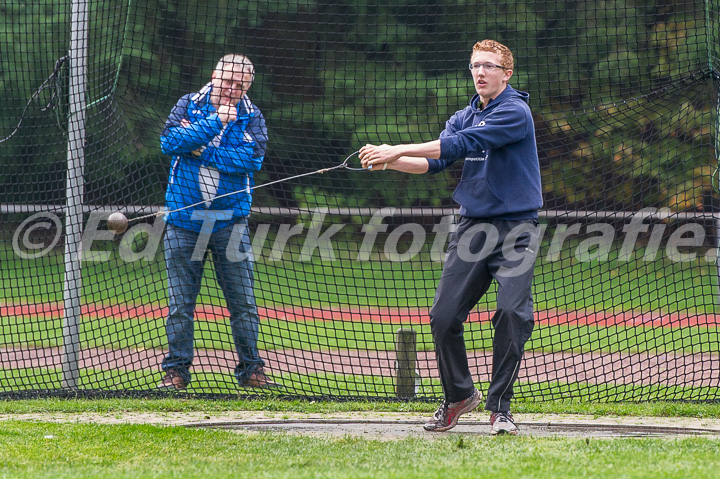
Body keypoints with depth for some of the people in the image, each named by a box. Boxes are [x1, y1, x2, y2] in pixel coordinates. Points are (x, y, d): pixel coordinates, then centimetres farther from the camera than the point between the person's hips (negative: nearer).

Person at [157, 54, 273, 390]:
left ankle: (250, 369, 8)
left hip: (230, 221, 0)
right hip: (184, 219, 0)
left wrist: (201, 150, -14)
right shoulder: (189, 106, 4)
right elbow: (170, 142, -12)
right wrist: (214, 122, -17)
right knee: (180, 301, 1)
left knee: (243, 300, -1)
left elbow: (252, 159, -14)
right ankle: (176, 369, 8)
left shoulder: (251, 117, 3)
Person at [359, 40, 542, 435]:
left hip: (515, 227, -6)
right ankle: (459, 395, 18)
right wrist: (390, 160, -12)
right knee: (444, 316, -2)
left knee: (512, 313, -17)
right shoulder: (463, 117, 15)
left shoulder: (515, 112, -10)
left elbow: (462, 145, -19)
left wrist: (398, 149, -19)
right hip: (472, 225, 6)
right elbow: (435, 162, 6)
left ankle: (499, 406, -7)